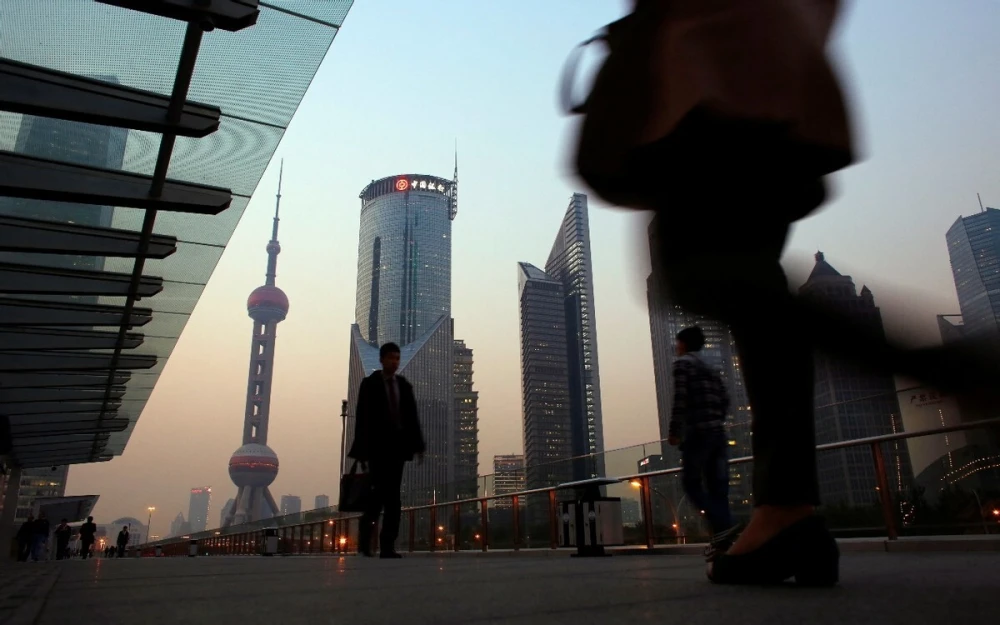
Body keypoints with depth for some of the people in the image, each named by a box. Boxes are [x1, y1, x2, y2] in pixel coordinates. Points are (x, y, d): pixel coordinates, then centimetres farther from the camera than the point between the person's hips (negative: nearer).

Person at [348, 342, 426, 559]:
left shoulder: (404, 385, 12)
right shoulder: (369, 384, 2)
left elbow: (412, 417, 10)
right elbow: (362, 418, -3)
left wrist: (418, 444, 1)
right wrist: (361, 450, -10)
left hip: (398, 446, 3)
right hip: (378, 446, -3)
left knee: (393, 494, 0)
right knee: (382, 491, -12)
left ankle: (387, 545, 2)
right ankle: (366, 529, 11)